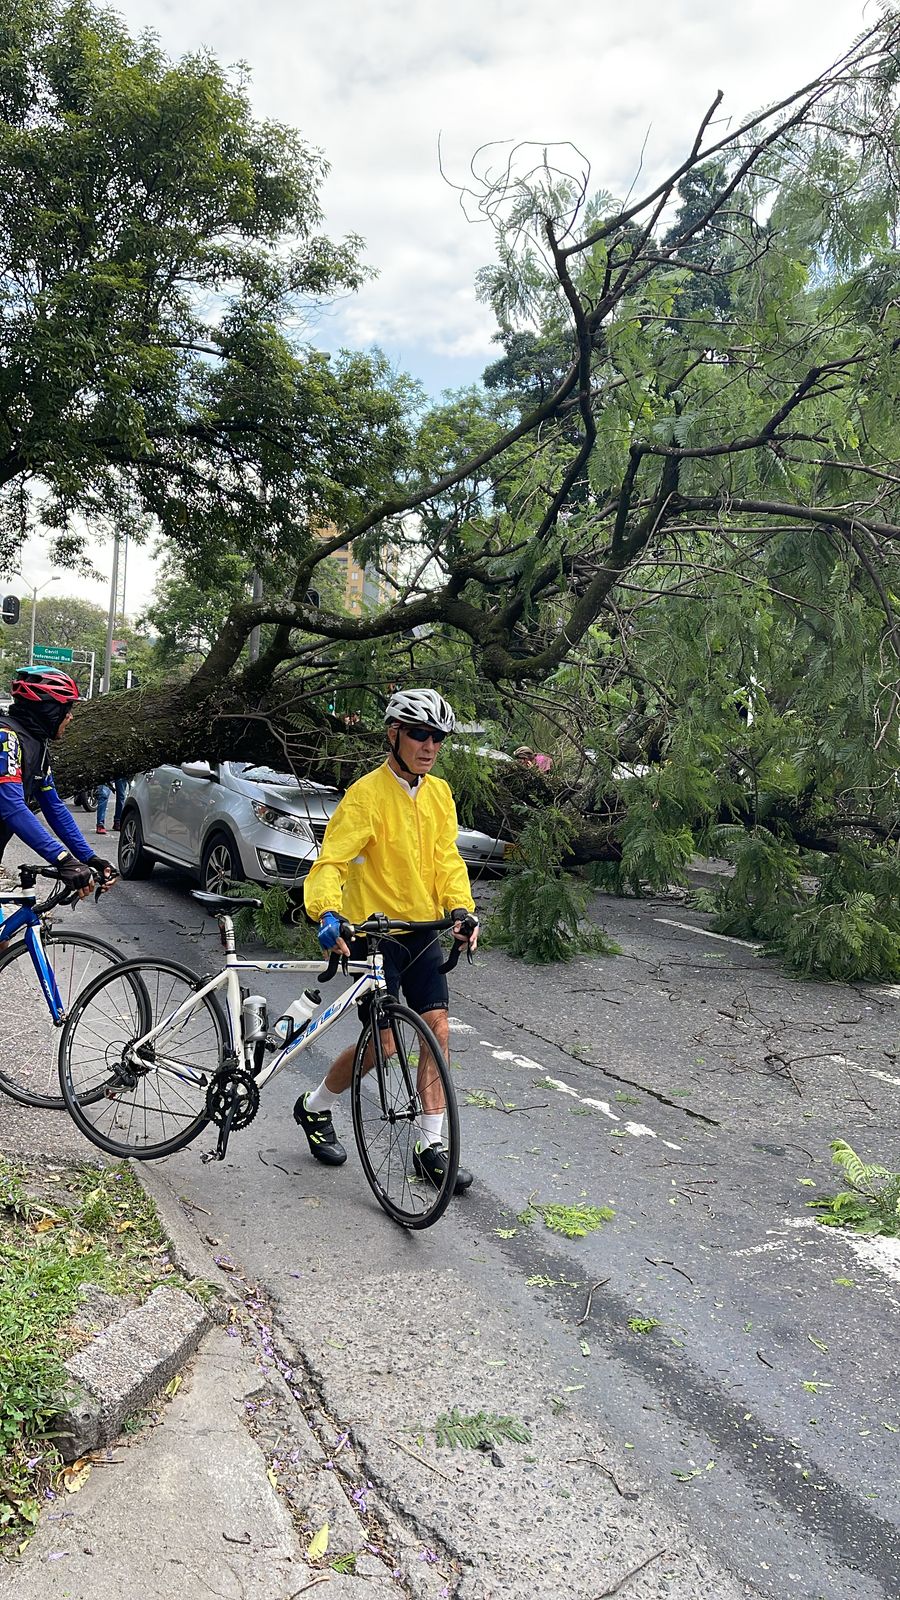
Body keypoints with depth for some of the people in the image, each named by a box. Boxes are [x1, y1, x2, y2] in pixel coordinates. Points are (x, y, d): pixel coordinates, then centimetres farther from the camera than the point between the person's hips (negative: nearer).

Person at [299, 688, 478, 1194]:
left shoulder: (439, 793, 6)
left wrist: (461, 908, -12)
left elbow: (446, 858, 4)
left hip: (423, 931, 6)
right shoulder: (367, 793, -16)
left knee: (438, 1032, 0)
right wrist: (328, 912, -41)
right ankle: (315, 1108, 25)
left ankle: (431, 1148, 12)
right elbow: (332, 860, -23)